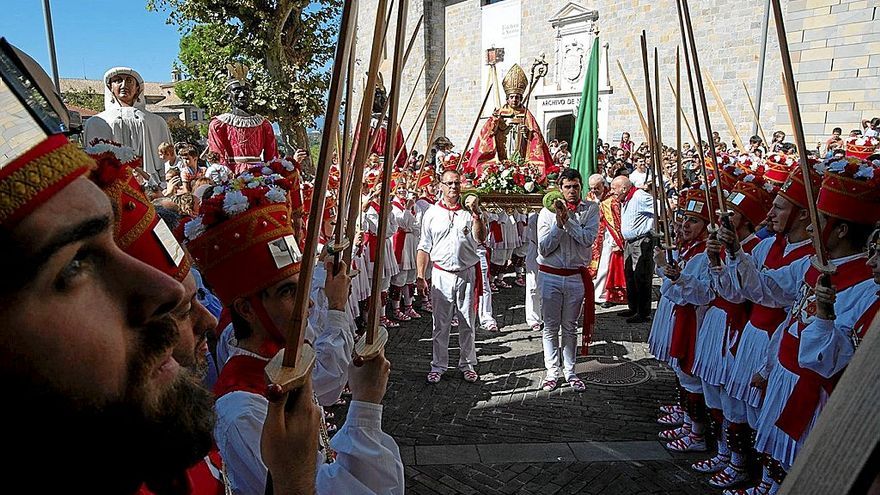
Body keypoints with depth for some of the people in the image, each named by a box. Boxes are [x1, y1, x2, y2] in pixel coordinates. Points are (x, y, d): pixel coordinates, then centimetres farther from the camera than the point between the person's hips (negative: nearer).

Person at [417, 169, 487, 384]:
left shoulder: (470, 210, 2)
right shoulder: (431, 213, 4)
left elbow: (480, 239, -11)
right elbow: (424, 248, 5)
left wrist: (475, 213, -22)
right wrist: (420, 275, -1)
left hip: (467, 273, 0)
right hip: (441, 274, 0)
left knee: (467, 323, 9)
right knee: (440, 324, 7)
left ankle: (467, 364, 23)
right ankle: (438, 365, 19)